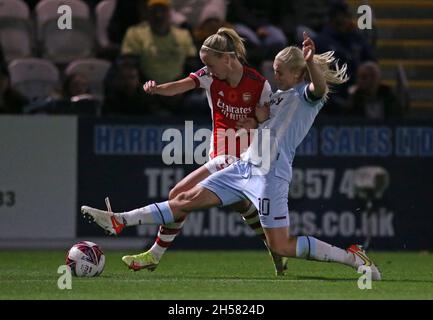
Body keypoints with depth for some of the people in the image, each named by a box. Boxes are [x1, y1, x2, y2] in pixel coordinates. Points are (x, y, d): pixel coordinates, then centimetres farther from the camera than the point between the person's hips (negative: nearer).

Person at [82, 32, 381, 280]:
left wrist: (310, 62, -49)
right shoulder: (280, 95, 20)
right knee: (188, 200, 5)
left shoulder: (308, 94, -5)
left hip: (270, 174, -8)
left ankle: (353, 257, 0)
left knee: (281, 247, -10)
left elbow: (320, 86, -29)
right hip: (245, 166, 8)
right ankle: (119, 221, 3)